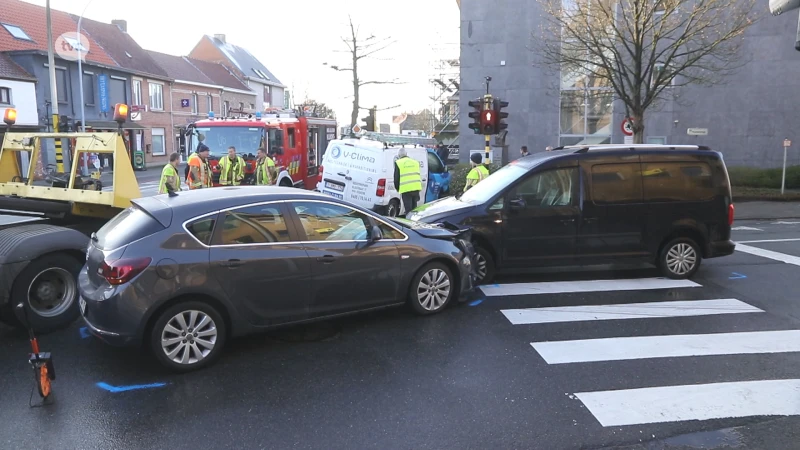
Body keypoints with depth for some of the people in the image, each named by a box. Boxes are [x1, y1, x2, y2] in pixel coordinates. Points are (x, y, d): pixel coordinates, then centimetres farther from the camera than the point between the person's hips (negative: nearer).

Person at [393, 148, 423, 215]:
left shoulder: (398, 163, 1)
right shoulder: (415, 162, 15)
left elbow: (396, 177, 3)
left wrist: (397, 188, 18)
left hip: (406, 189, -4)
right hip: (416, 188, 5)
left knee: (408, 209, -1)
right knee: (414, 208, 16)